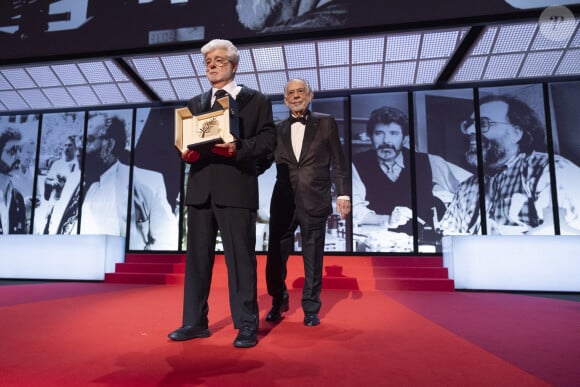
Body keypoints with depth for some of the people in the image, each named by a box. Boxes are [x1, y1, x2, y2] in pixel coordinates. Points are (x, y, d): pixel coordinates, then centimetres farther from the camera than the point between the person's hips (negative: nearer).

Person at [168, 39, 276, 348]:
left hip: (236, 189, -5)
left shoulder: (256, 101, 7)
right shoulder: (195, 104, 22)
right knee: (197, 256, 8)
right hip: (200, 189, 5)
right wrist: (186, 152, -5)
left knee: (240, 257, -2)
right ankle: (195, 322, 20)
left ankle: (246, 325, 9)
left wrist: (239, 148, -17)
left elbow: (267, 140, -1)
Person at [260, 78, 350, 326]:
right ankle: (278, 301, 29)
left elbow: (338, 163, 4)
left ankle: (310, 309, 21)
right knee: (276, 258, 6)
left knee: (313, 260, 5)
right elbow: (264, 162, 10)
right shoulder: (278, 129, 12)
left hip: (314, 202, -2)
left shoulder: (326, 123, 7)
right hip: (283, 203, 2)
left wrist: (343, 194, -3)